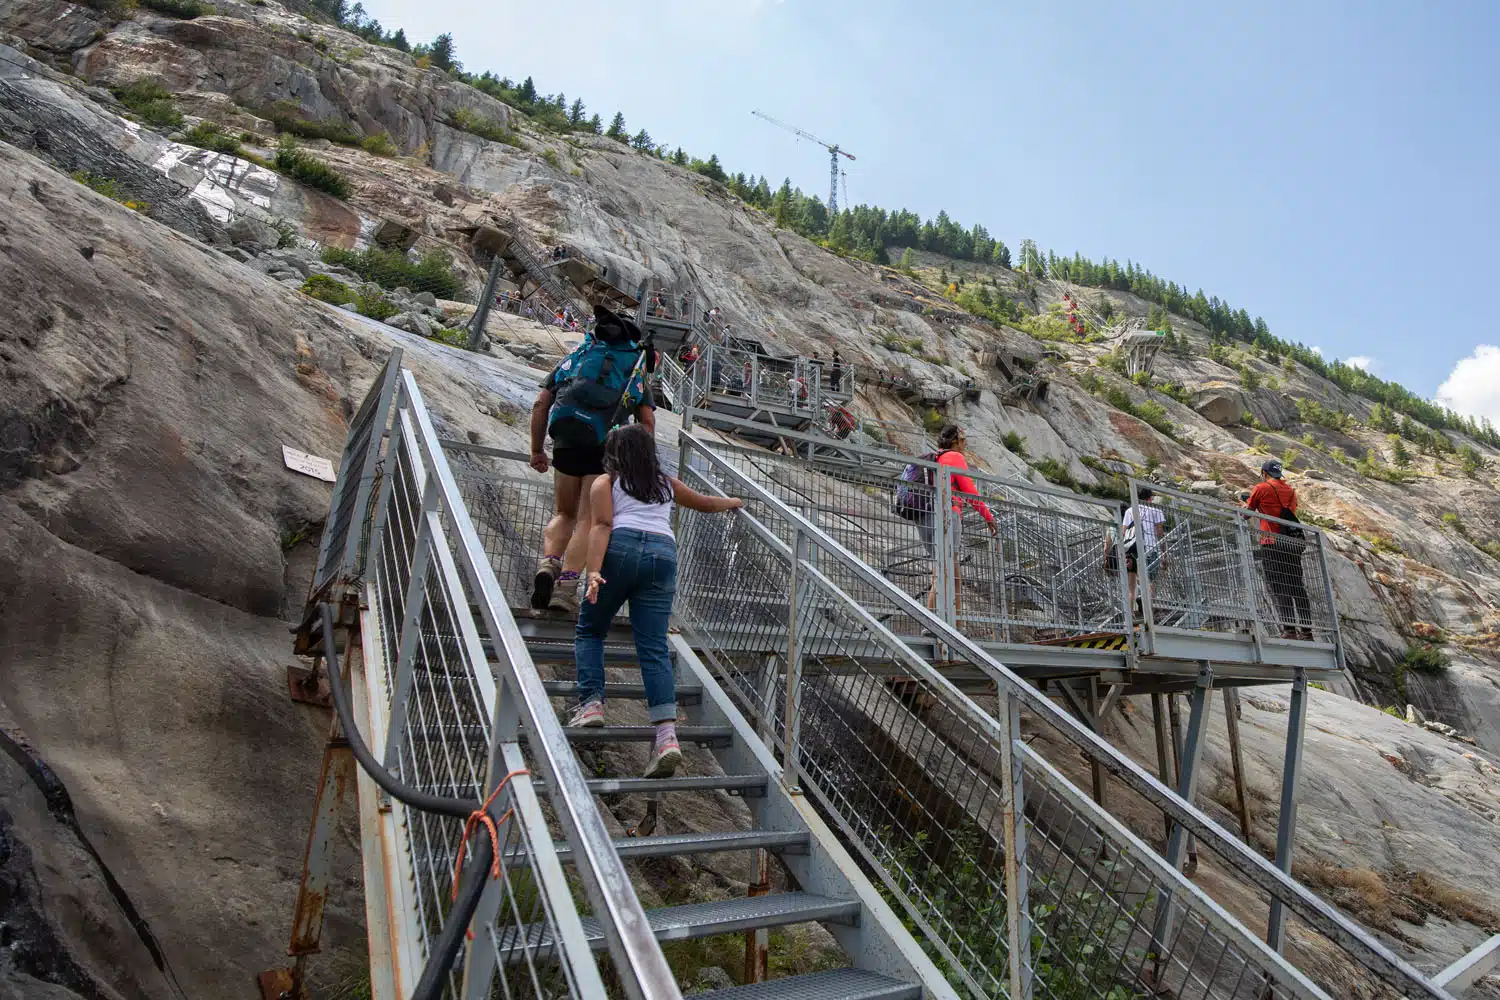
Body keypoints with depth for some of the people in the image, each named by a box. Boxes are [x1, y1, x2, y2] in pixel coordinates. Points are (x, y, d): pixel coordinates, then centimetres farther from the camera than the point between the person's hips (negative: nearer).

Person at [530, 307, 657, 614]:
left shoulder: (573, 357, 24)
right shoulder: (636, 372, 23)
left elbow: (540, 405, 15)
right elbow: (648, 422, 9)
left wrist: (536, 451, 20)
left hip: (566, 444, 2)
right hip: (607, 448, -1)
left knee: (564, 514, 18)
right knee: (587, 520, 3)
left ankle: (547, 563, -6)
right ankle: (566, 586, -10)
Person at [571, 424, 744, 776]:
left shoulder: (605, 482, 17)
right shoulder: (666, 483, 28)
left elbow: (601, 525, -2)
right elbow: (706, 503, 40)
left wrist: (594, 571, -14)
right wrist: (732, 502, 60)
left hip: (621, 548, -3)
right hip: (664, 553, 3)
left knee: (589, 630, 15)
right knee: (654, 647, -2)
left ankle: (591, 703, -1)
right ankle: (667, 733, -14)